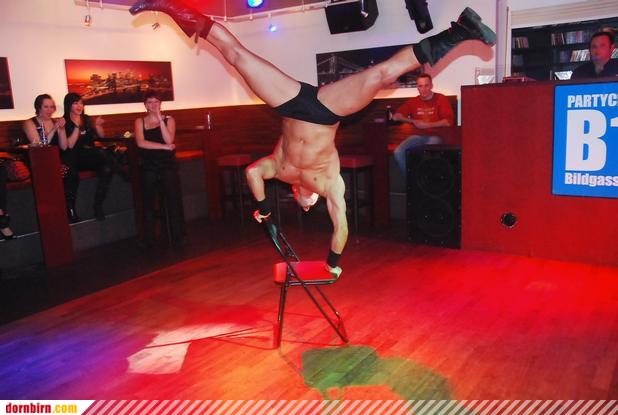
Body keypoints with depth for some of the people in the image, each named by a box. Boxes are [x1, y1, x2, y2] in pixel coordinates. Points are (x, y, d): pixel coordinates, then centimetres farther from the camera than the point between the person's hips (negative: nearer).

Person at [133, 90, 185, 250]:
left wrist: (160, 118, -11)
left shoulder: (169, 119, 7)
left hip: (168, 164, -1)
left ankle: (178, 238, -1)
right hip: (148, 166, 1)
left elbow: (169, 140, -10)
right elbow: (141, 143, -9)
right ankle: (149, 240, 12)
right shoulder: (140, 121, 7)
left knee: (173, 200, -6)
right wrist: (164, 147, -14)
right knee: (148, 202, 4)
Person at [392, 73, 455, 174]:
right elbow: (395, 116, 11)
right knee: (398, 152, -24)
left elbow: (448, 122, -9)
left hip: (434, 136, -4)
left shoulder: (441, 99, 1)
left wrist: (427, 125, -12)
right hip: (417, 136, 4)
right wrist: (412, 121, -4)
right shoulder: (413, 101, 13)